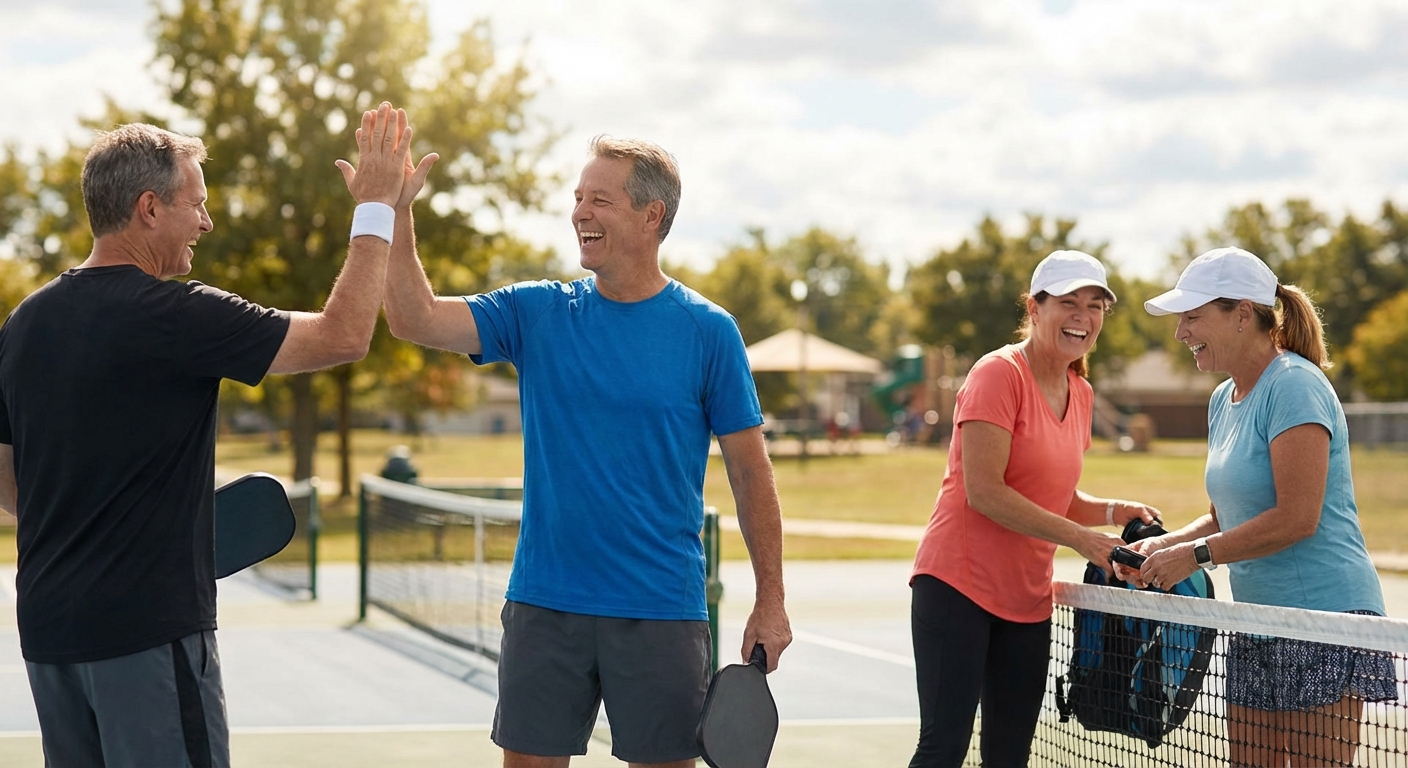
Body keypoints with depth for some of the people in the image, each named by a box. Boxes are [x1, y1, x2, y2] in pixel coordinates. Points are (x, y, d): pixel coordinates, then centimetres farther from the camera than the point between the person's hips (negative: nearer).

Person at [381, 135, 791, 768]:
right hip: (543, 604, 2)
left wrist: (770, 602, -3)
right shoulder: (537, 313, 4)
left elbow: (750, 473, -1)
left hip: (661, 611, -2)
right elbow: (416, 319, -8)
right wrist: (394, 211, -18)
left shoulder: (708, 331, -3)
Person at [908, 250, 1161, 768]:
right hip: (959, 583, -8)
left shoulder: (1081, 394, 12)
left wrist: (1114, 512, 1)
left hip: (1028, 600, 8)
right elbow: (984, 492, -19)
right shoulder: (999, 374, -11)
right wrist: (1079, 538, -20)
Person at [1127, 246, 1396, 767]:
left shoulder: (1294, 386, -14)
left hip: (1325, 613, -9)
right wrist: (1165, 545, 4)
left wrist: (1196, 555, -15)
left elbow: (1297, 518, -21)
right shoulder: (1223, 400, 15)